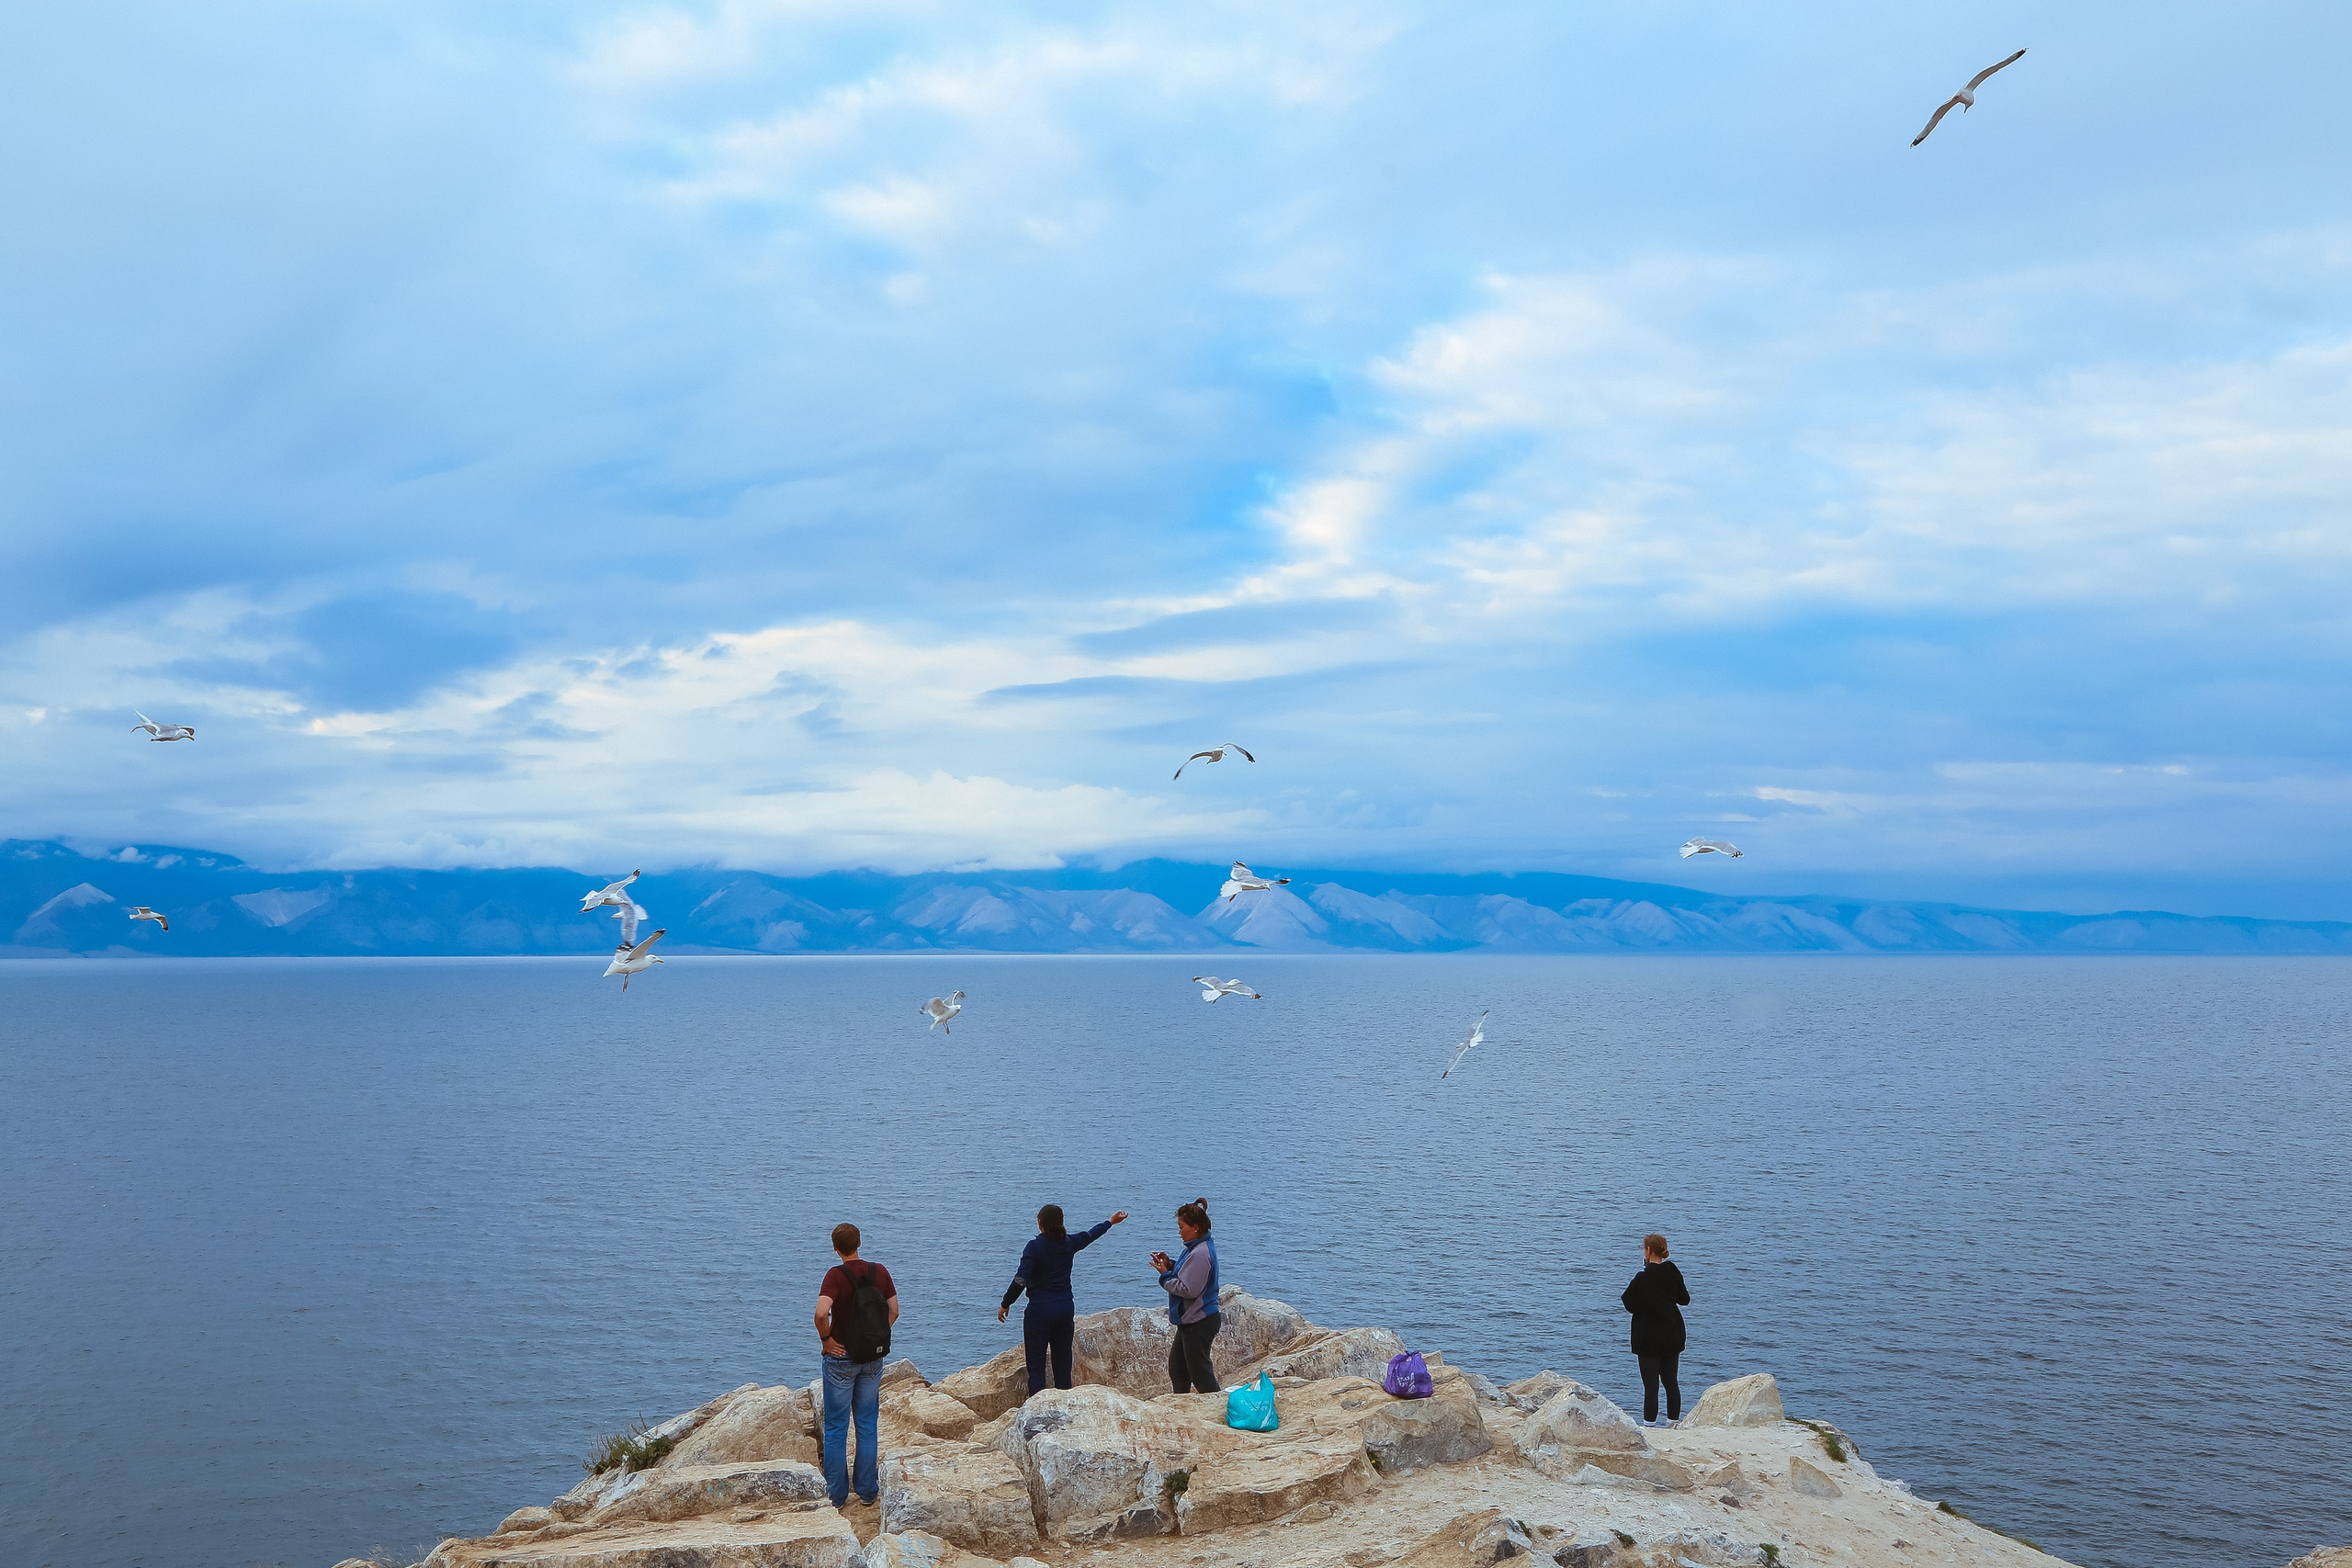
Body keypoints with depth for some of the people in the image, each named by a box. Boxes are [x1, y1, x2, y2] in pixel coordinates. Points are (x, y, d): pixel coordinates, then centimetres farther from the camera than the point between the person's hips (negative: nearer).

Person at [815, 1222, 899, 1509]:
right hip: (873, 1358, 4)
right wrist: (876, 1337, 10)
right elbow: (893, 1311, 4)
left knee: (836, 1428, 6)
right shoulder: (880, 1272, -1)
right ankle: (868, 1490, 16)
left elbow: (821, 1313, -29)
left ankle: (836, 1494, 10)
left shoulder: (836, 1275, -16)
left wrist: (826, 1339, -13)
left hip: (841, 1358, -4)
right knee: (868, 1425, 12)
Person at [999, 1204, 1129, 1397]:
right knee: (1062, 1363, 11)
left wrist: (1005, 1304, -4)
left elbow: (1021, 1280, -17)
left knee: (1036, 1365, -2)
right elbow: (1089, 1236, 24)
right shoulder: (1069, 1243, 3)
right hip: (1066, 1309, 5)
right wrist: (1110, 1222, 43)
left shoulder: (1034, 1246, -12)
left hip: (1039, 1310, -5)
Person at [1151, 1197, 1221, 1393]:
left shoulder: (1200, 1254, -23)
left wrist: (1165, 1274, -14)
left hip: (1198, 1323, -11)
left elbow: (1188, 1289, -25)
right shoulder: (1197, 1248, 10)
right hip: (1190, 1320, 11)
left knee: (1199, 1371, -3)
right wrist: (1170, 1264, 2)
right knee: (1177, 1367, 19)